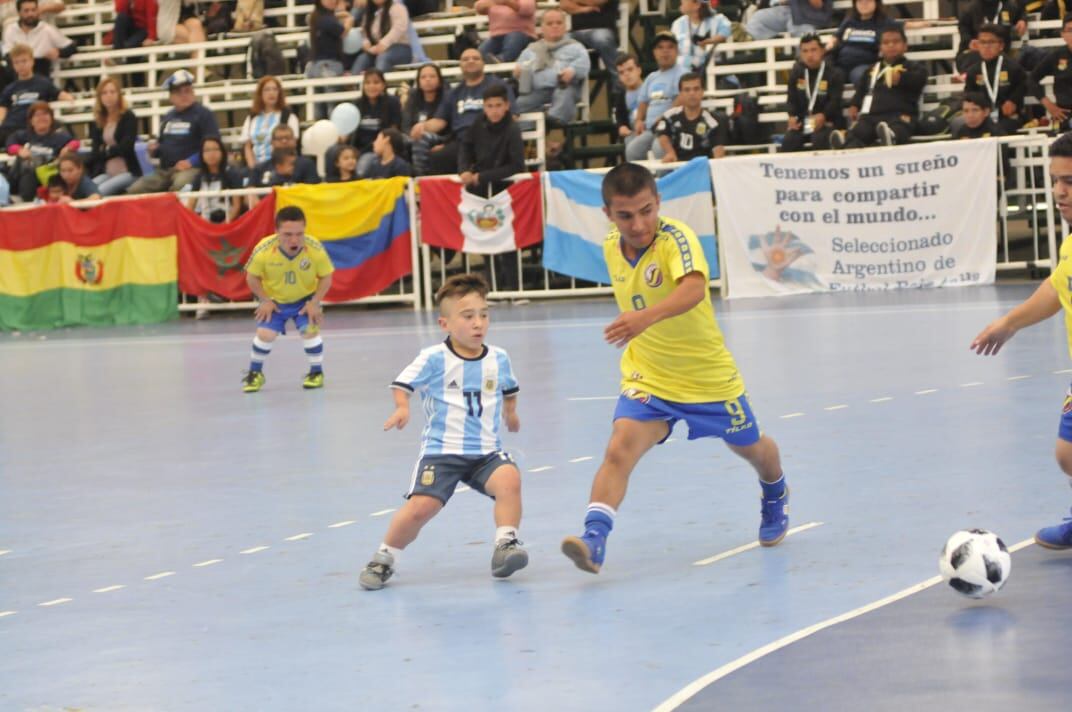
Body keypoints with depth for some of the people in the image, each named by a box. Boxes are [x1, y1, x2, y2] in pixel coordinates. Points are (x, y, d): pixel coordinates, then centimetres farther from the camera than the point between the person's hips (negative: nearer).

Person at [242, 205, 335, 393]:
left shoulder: (316, 249, -30)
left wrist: (315, 302, -18)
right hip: (275, 300, 0)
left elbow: (326, 277, -12)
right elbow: (252, 277, -12)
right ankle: (255, 373, 15)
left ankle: (316, 373, 10)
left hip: (305, 299, 0)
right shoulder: (263, 250, -31)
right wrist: (265, 300, -15)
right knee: (265, 333, -11)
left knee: (310, 330, -15)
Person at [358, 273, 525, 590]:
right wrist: (402, 407, -27)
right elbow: (402, 383, -9)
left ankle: (505, 546, -18)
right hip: (441, 451, -3)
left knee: (509, 479, -28)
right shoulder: (434, 359, -8)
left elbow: (509, 389, 26)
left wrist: (510, 413, 35)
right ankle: (384, 559, 8)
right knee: (421, 506, -15)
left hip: (486, 451, 3)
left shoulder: (499, 359, 5)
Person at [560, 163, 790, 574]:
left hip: (708, 374, -3)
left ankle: (775, 498, 54)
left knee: (751, 448, 22)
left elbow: (693, 289, -49)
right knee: (619, 450, -24)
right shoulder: (611, 247, -8)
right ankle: (594, 539, -33)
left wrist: (647, 317, -64)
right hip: (646, 376, 3)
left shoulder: (676, 238, -28)